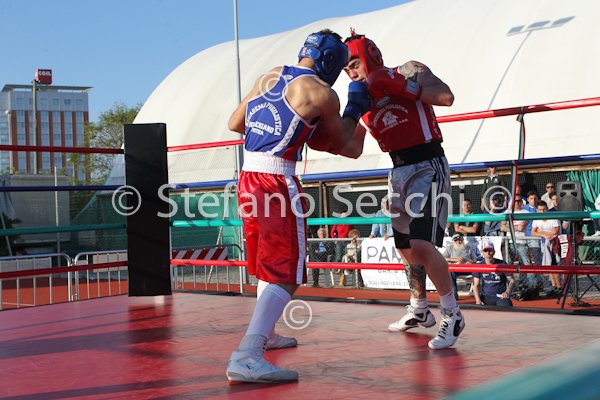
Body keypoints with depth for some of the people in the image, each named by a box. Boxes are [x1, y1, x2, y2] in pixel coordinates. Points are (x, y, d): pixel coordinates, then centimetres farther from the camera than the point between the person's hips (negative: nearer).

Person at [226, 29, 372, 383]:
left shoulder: (269, 77, 16)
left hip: (248, 178, 8)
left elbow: (234, 123, 22)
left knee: (269, 265, 25)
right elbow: (340, 143, 11)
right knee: (285, 275, -9)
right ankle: (246, 357, -22)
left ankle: (264, 334, 40)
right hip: (277, 181, -8)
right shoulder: (322, 93, -3)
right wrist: (356, 107, 25)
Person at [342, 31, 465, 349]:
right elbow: (353, 148, 11)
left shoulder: (410, 72, -5)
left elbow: (446, 97, -21)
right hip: (398, 172, 7)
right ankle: (419, 311, 34)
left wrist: (395, 84, -22)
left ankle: (452, 316, -4)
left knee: (422, 244, -20)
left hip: (428, 166, -7)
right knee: (406, 248, 14)